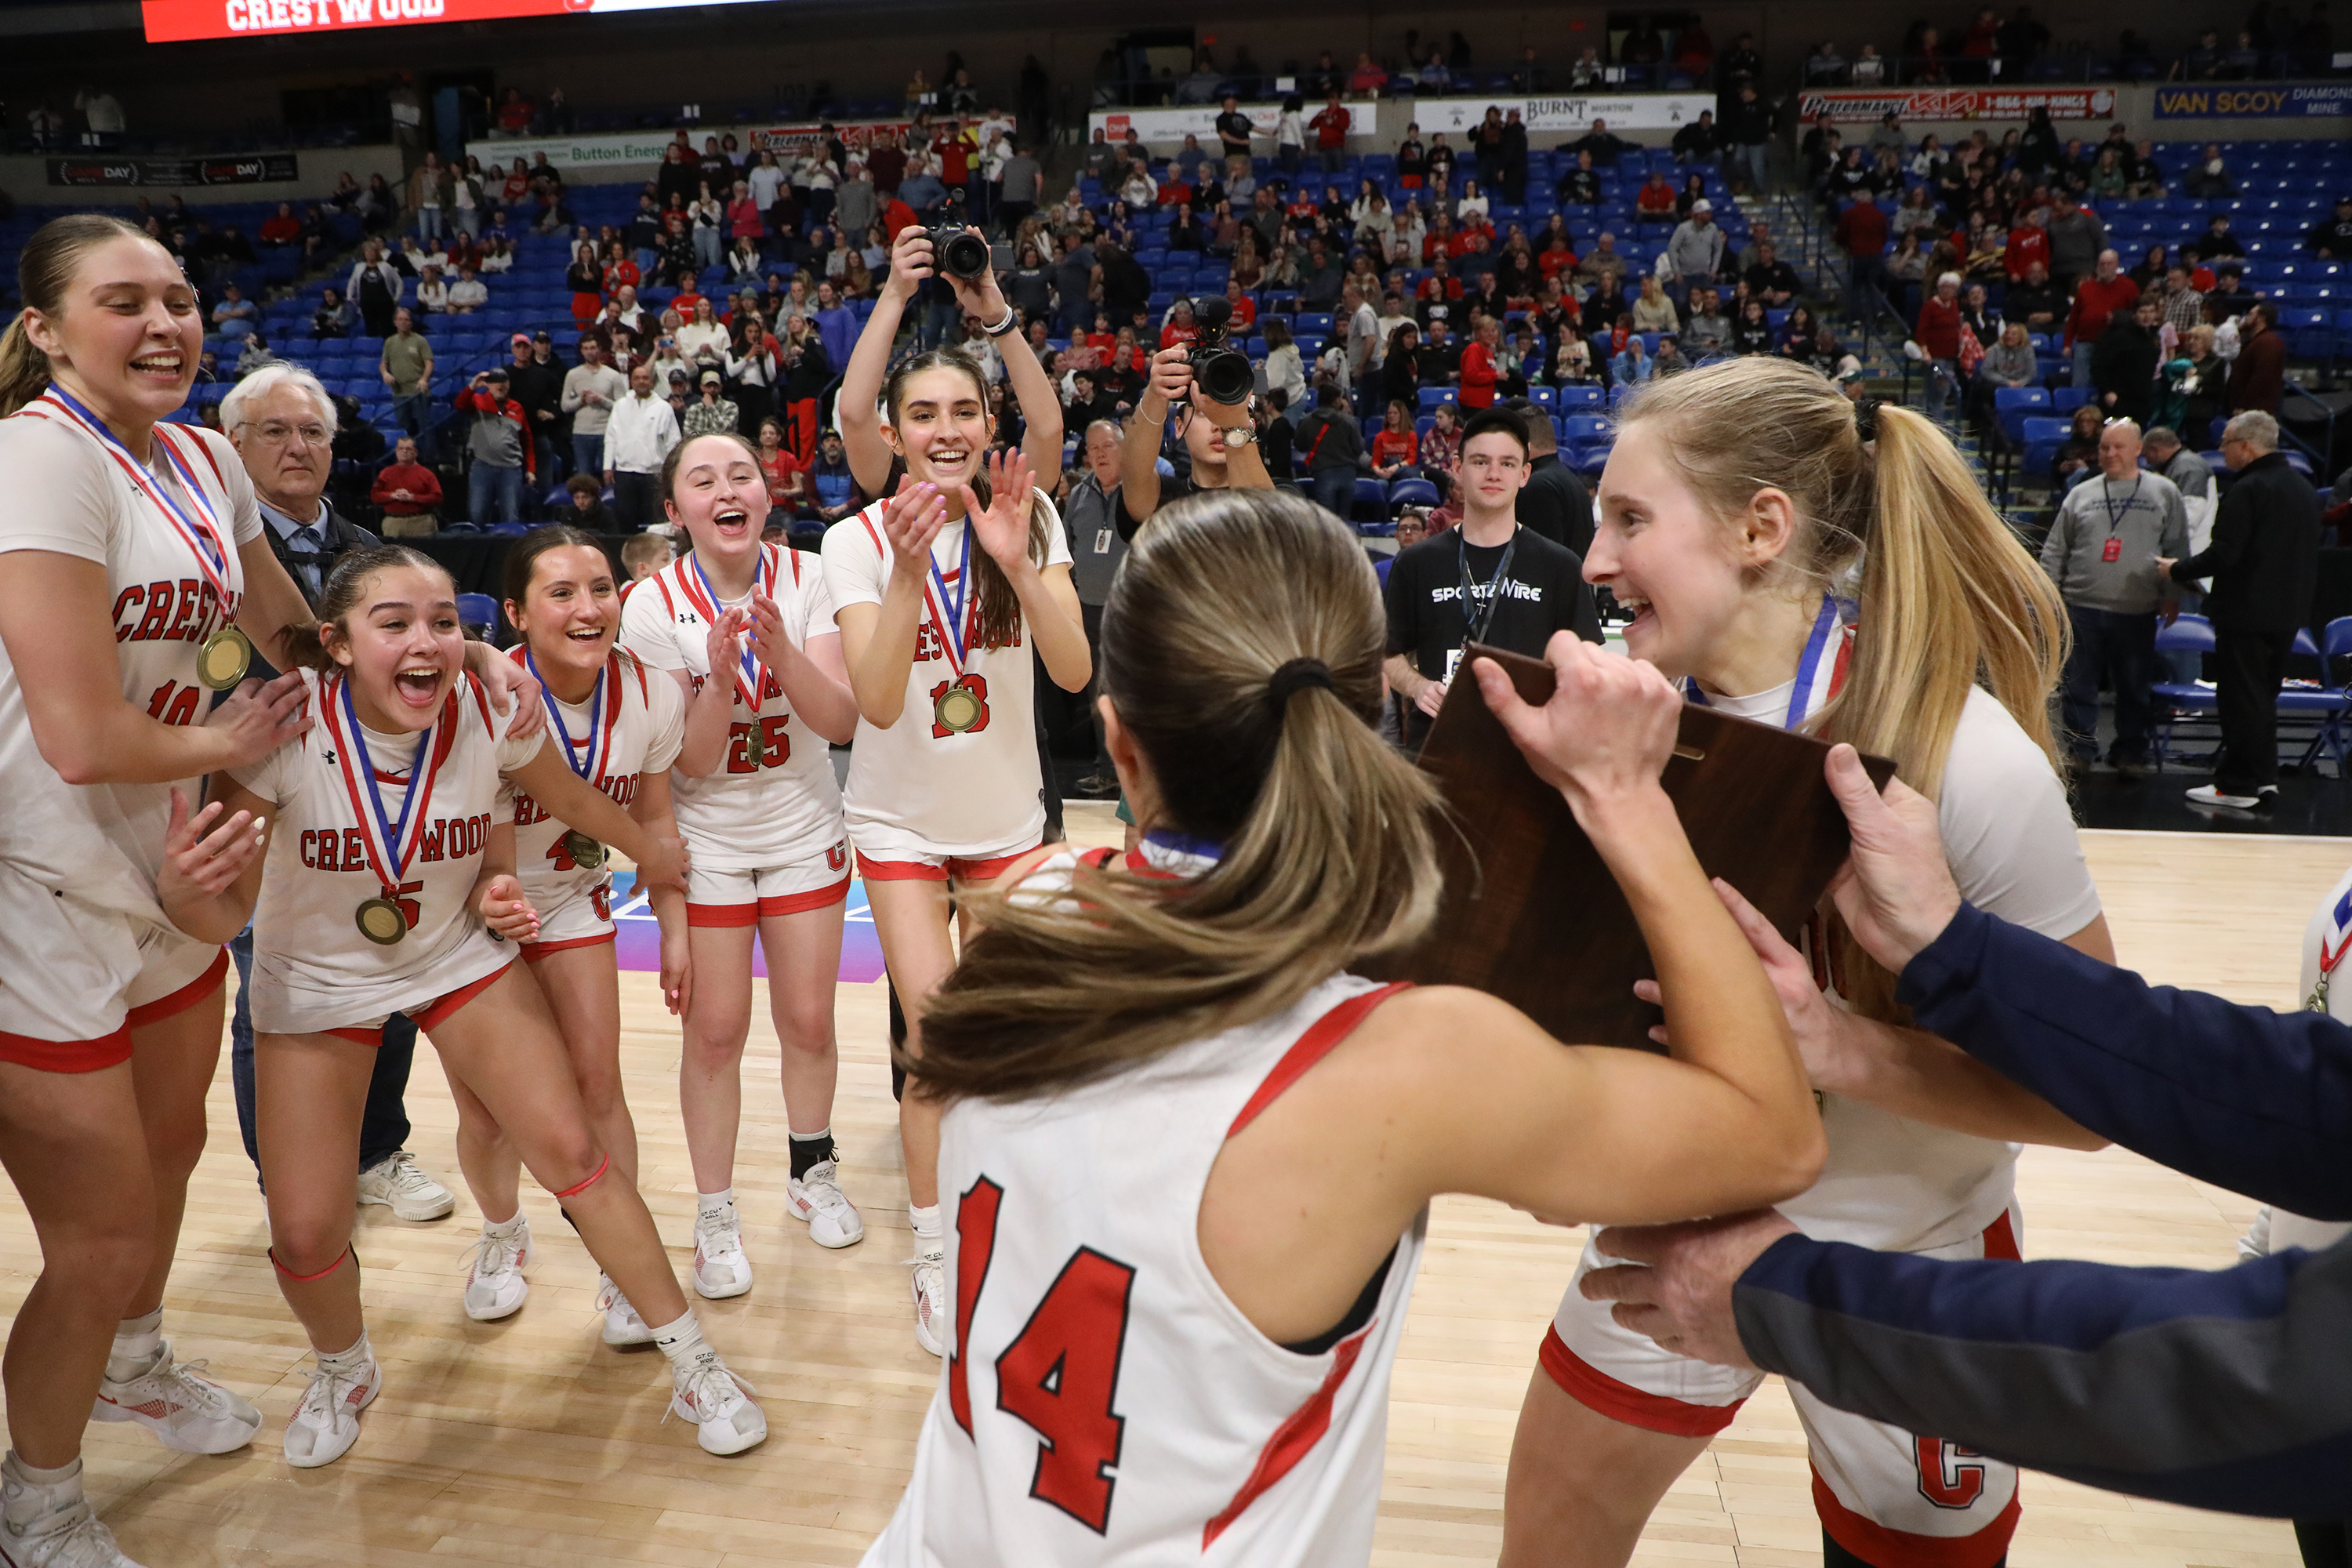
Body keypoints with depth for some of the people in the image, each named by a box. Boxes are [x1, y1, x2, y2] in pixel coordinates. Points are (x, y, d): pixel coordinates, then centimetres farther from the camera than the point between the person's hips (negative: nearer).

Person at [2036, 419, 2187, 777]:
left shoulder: (2164, 492, 8)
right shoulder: (2081, 494, 10)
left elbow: (2177, 548, 8)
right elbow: (2055, 550, 12)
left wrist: (2172, 595, 2)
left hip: (2137, 612, -1)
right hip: (2082, 607, 1)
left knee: (2134, 688, 6)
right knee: (2079, 684, 3)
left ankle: (2131, 753, 19)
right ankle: (2078, 748, 15)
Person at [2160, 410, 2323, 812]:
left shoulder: (2247, 490, -17)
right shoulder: (2305, 488, 12)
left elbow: (2224, 554, -22)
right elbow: (2309, 556, 18)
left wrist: (2178, 571, -8)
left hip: (2245, 612, -9)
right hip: (2289, 612, 9)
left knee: (2241, 699, -2)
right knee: (2265, 696, 17)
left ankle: (2237, 785, 3)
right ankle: (2265, 778, 21)